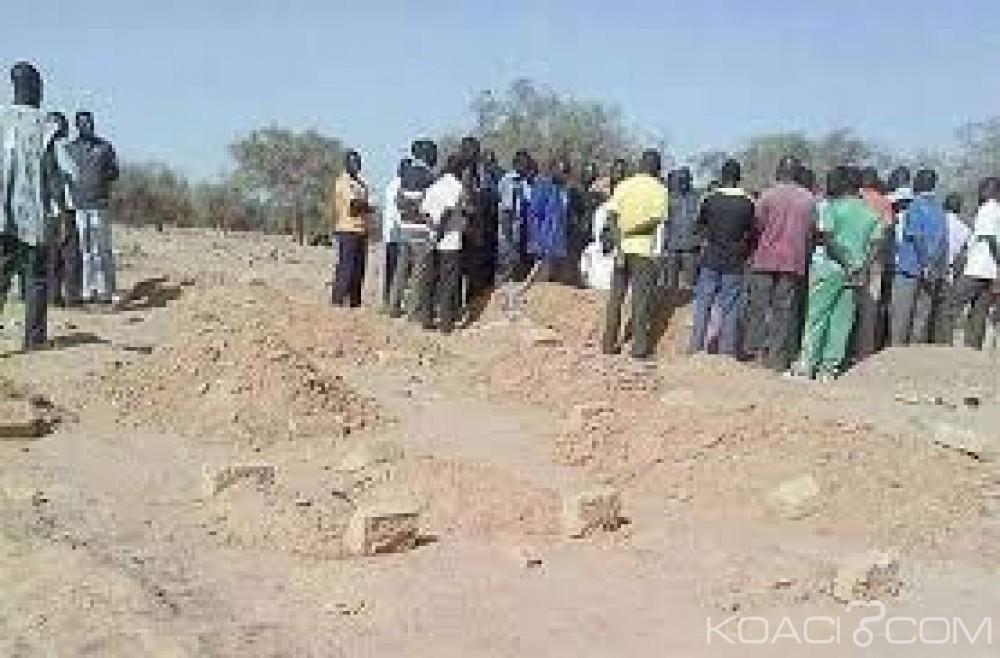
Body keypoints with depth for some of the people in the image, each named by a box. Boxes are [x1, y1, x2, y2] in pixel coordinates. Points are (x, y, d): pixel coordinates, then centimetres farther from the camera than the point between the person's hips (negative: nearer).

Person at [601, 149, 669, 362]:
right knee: (642, 300, 2)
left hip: (622, 248, 3)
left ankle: (609, 344, 14)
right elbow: (655, 220, -14)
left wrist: (619, 244, -6)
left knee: (616, 297, 11)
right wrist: (630, 231, -10)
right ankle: (640, 348, 3)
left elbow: (611, 216, -3)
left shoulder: (623, 185, 6)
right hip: (644, 249, -3)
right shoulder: (659, 189, -2)